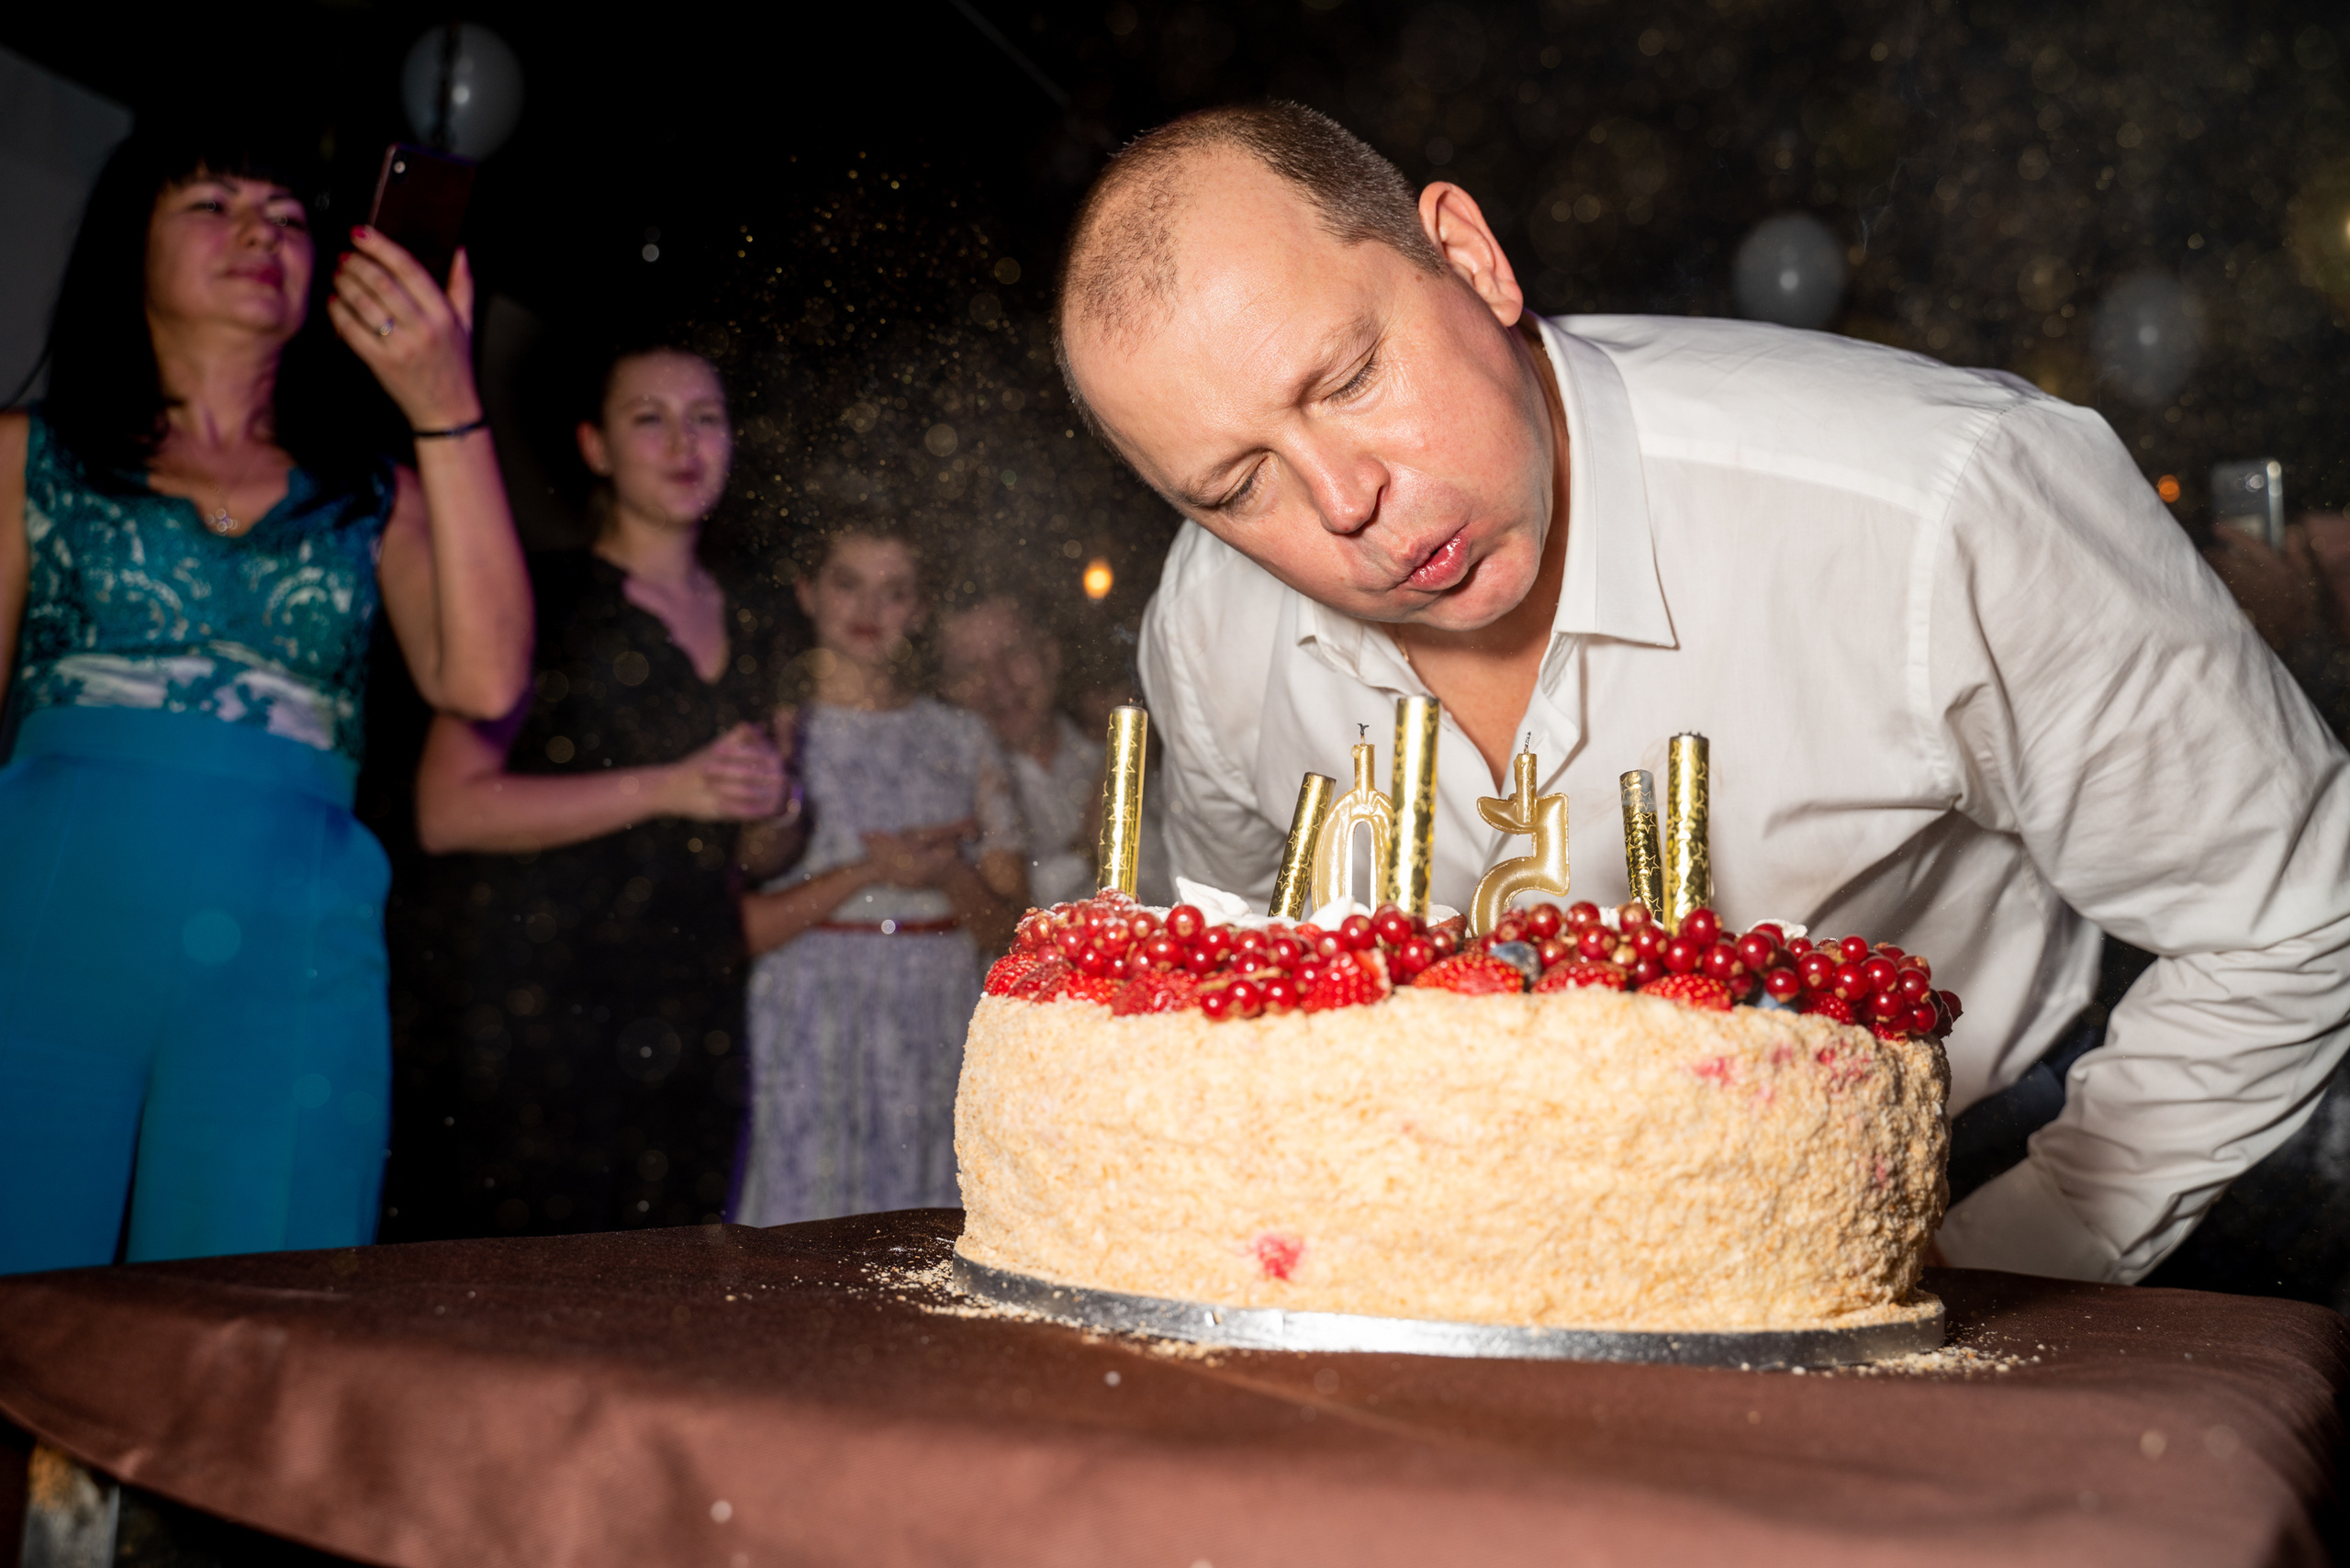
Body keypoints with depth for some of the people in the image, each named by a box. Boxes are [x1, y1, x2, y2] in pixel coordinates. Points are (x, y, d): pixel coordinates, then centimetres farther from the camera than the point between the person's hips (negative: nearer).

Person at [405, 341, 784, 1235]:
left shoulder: (749, 629, 17)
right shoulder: (542, 598, -2)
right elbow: (447, 811, -12)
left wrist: (769, 802, 3)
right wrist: (665, 790, -14)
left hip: (693, 1023, 5)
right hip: (540, 1018, -5)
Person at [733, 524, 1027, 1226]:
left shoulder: (962, 737, 11)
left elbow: (1007, 928, 9)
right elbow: (737, 926, -6)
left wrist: (949, 876, -10)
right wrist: (869, 872, -14)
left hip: (939, 1042, 3)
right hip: (809, 1034, -2)